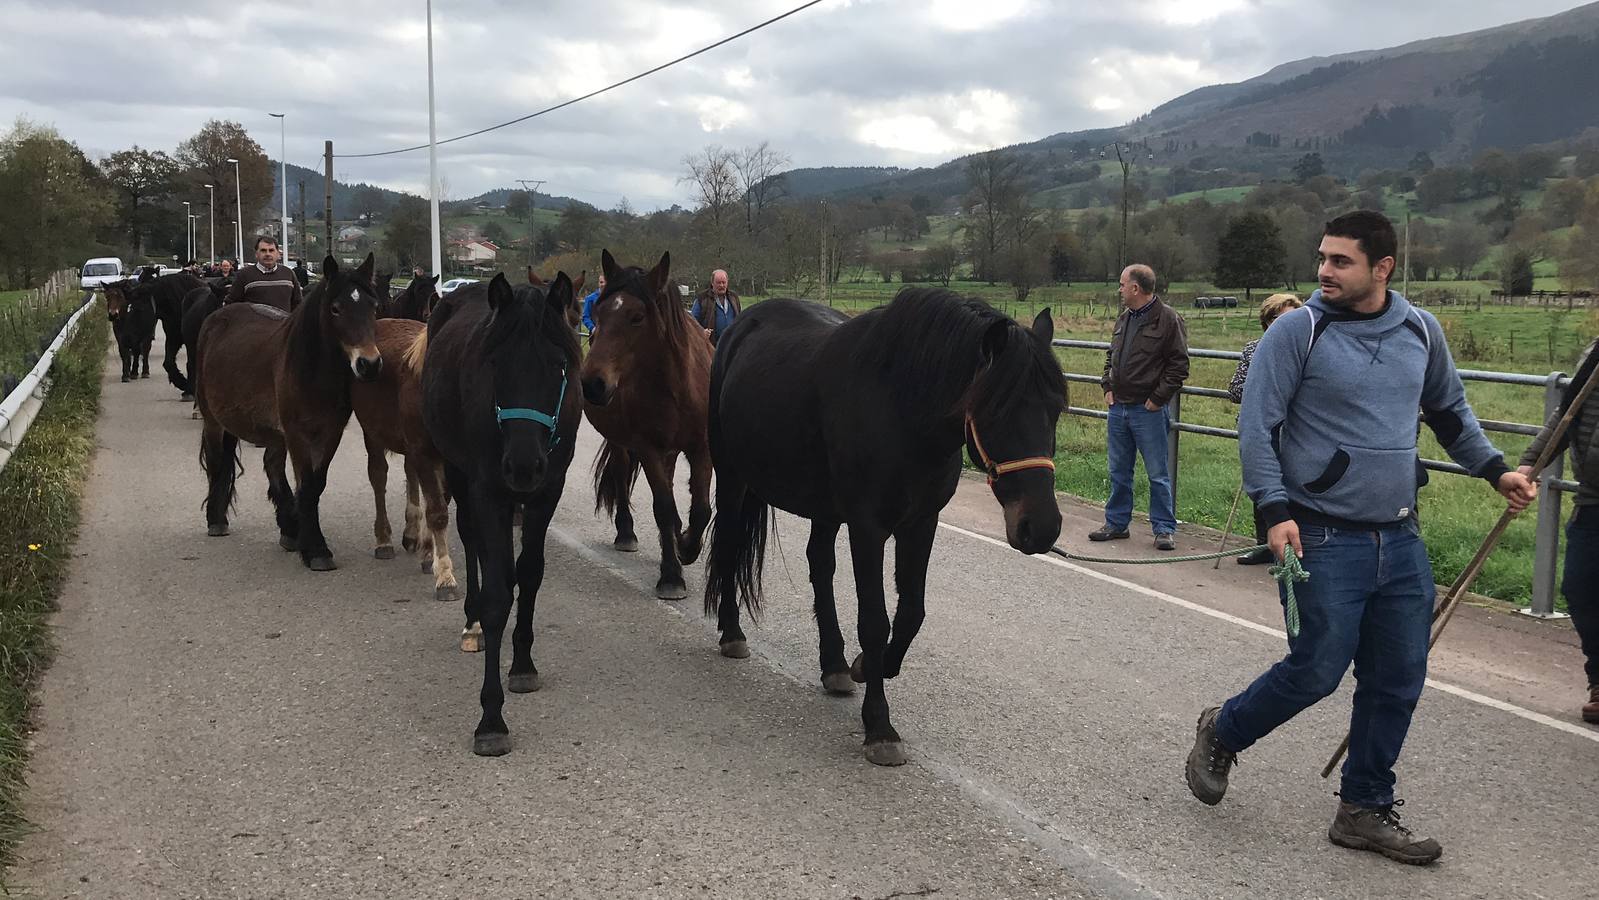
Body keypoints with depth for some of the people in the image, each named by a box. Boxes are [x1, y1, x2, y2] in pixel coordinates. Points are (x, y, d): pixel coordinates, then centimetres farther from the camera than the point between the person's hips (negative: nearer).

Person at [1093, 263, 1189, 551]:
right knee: (1118, 471, 14)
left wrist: (1158, 398, -14)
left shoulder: (1168, 319, -9)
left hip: (1149, 411, -7)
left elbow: (1179, 365, -11)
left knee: (1157, 473, 0)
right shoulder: (1124, 318, 13)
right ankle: (1116, 523, 24)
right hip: (1118, 408, 7)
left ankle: (1164, 529, 8)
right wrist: (1107, 387, 10)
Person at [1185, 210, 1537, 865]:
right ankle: (1221, 735, 24)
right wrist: (1275, 510, -19)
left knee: (1398, 682, 8)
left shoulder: (1421, 331, 7)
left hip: (1401, 540, 6)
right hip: (1323, 539, -5)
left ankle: (1365, 810, 23)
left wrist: (1496, 470, 14)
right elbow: (1256, 425, -10)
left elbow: (1450, 412, 23)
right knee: (1316, 671, -2)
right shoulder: (1298, 331, -9)